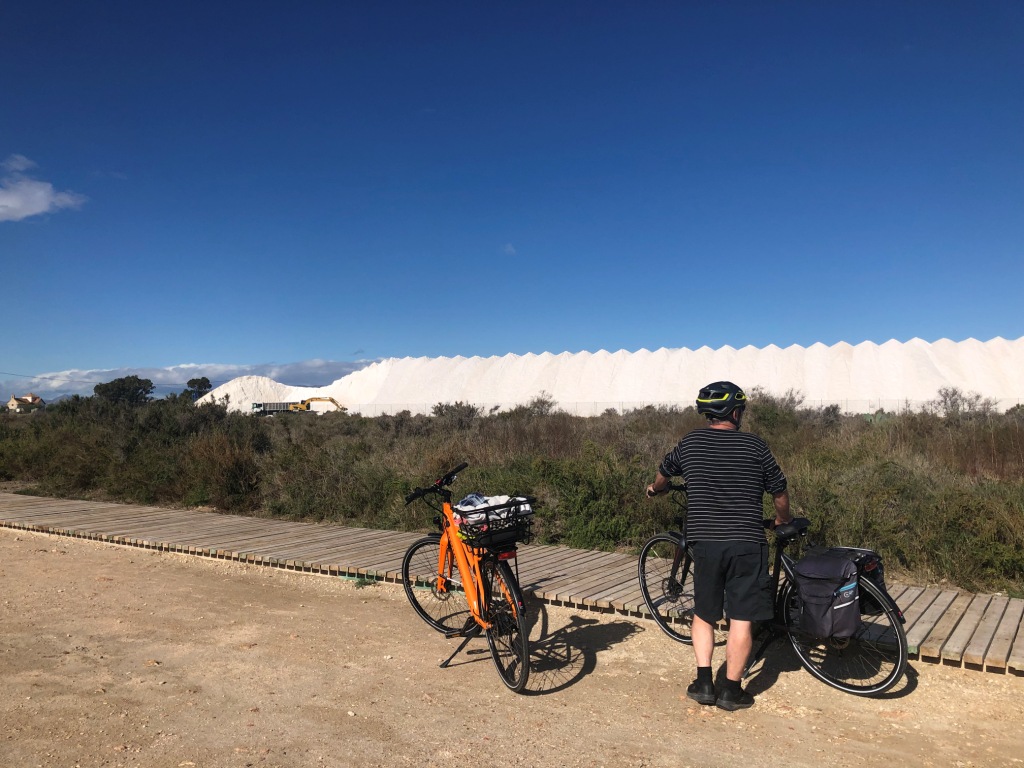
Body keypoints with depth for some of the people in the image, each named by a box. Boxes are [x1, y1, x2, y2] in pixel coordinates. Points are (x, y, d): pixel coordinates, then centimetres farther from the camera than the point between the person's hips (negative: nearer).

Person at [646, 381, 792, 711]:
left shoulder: (690, 443, 3)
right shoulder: (755, 446, -2)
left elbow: (664, 472, 21)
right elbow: (780, 493, 7)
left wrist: (655, 489, 44)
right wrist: (784, 520, 28)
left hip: (705, 542, 2)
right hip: (746, 544, -2)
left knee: (704, 614, 17)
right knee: (742, 619, 7)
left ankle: (703, 682, 15)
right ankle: (731, 690, 13)